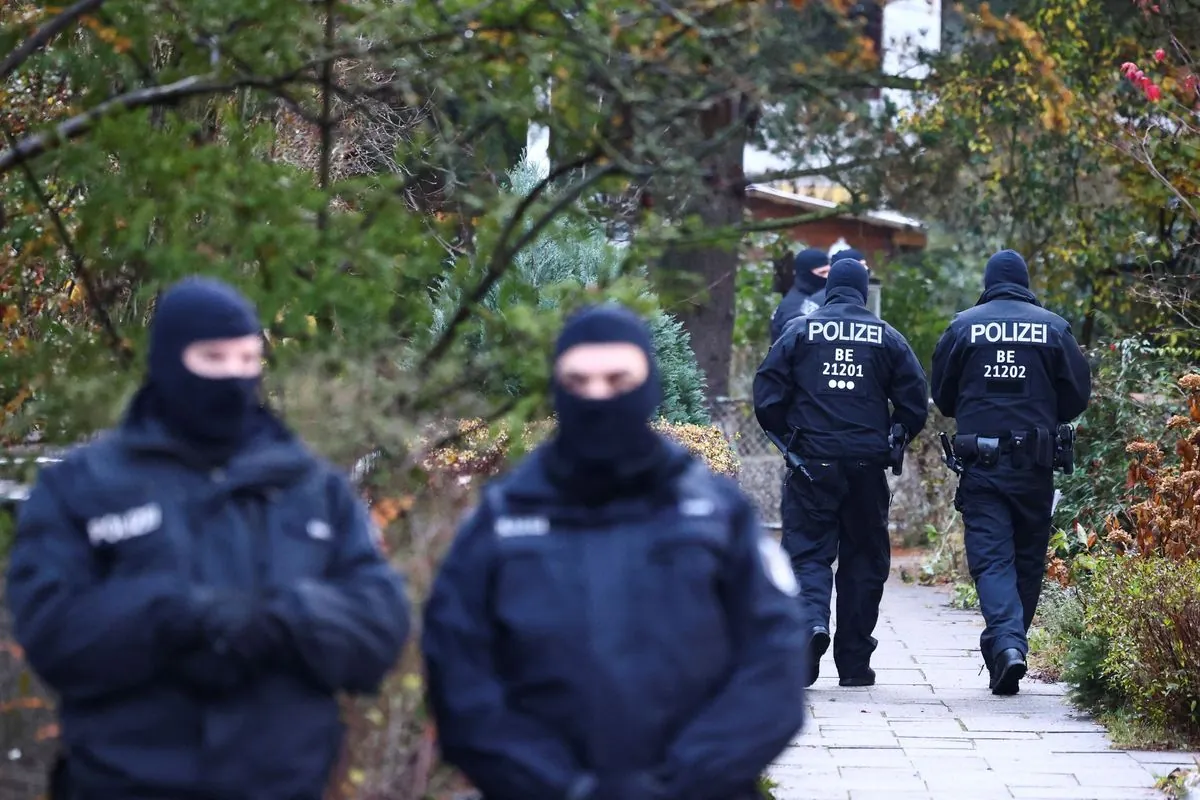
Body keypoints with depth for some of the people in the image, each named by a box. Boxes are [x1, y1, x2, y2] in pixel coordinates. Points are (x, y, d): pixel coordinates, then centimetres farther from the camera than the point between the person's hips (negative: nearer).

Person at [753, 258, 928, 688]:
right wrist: (891, 443, 18)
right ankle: (854, 661, 11)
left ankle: (812, 620, -28)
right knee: (864, 557, 9)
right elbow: (915, 403, 3)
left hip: (812, 460, -1)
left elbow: (767, 395, -2)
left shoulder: (800, 331, 2)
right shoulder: (887, 338, 5)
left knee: (808, 551, 2)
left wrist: (787, 438, 13)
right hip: (868, 465, 1)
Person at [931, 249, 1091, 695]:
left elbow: (942, 395, 8)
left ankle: (1005, 642, -25)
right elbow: (1078, 394, 4)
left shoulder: (963, 326, 1)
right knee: (1029, 558, 13)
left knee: (990, 557, -5)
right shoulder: (1053, 327, 2)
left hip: (980, 462, -1)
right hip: (1035, 466, 1)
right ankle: (1014, 641, 17)